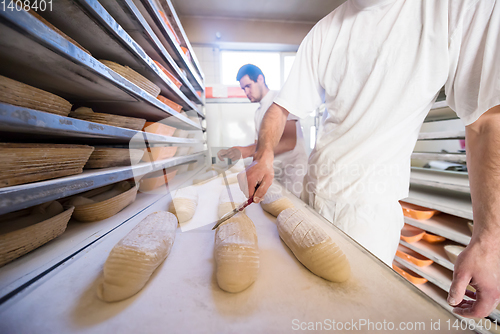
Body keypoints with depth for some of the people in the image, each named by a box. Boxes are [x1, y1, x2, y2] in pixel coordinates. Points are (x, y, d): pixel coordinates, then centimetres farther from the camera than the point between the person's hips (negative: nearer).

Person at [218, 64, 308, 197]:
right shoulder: (259, 112, 18)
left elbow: (289, 142, -21)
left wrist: (247, 151, -26)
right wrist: (230, 152, 6)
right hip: (272, 171, 7)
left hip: (292, 171, -6)